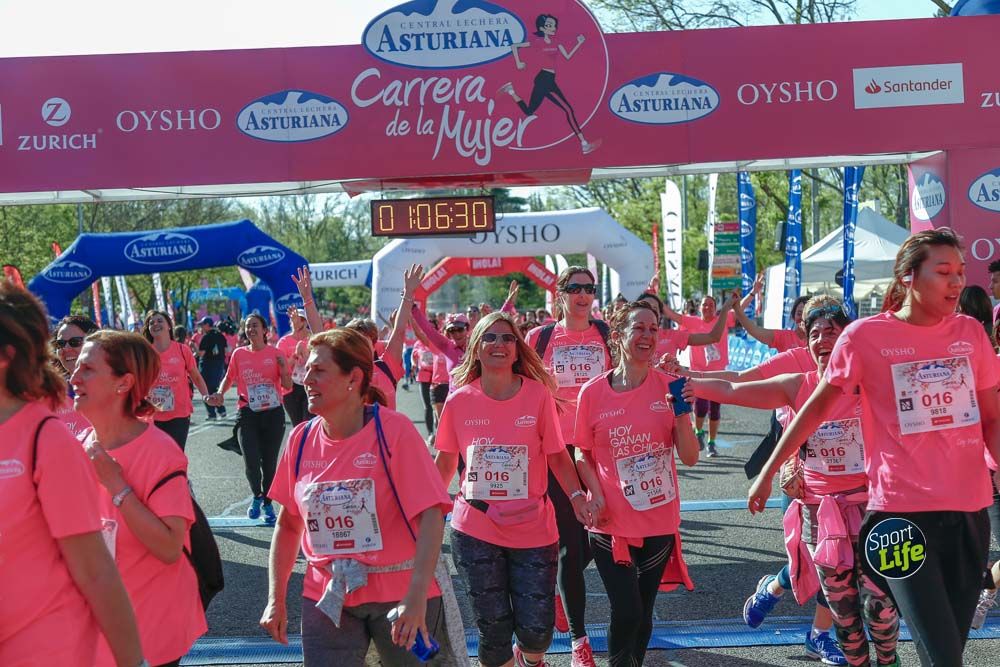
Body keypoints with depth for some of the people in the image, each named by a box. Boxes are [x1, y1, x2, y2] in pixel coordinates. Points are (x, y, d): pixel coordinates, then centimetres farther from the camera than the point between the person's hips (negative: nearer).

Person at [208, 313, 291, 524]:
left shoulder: (275, 353, 1)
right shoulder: (239, 354, 5)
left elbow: (288, 385, 2)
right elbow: (229, 378, 16)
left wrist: (283, 368, -16)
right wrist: (220, 393, -2)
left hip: (273, 412, 0)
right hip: (248, 413, 0)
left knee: (269, 462, 5)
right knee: (251, 461, -12)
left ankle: (267, 503, 23)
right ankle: (256, 496, 15)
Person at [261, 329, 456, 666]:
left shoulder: (393, 430, -13)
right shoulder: (300, 439, 1)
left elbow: (431, 515, -17)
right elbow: (288, 524, 11)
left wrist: (417, 596, -26)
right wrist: (276, 600, 7)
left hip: (400, 594, -3)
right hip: (327, 597, 3)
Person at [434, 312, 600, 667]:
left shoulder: (539, 394, -6)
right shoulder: (459, 400, -3)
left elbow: (556, 455, -1)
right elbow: (445, 462, 8)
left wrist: (576, 496, -15)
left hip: (532, 529, 0)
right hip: (475, 531, 0)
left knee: (537, 629, 2)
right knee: (493, 629, 6)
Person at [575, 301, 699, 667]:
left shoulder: (668, 386, -4)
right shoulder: (593, 392, -7)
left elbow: (690, 458, -3)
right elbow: (584, 455, 5)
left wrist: (681, 415, -19)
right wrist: (595, 494, -11)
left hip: (660, 523, 2)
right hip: (611, 524, -2)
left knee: (643, 613, 13)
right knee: (626, 612, -6)